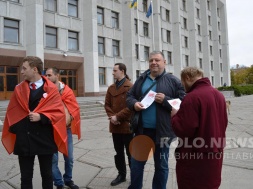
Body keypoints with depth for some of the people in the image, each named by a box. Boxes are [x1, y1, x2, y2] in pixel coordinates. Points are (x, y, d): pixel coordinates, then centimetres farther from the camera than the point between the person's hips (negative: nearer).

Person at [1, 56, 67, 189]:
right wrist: (13, 128, 1)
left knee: (47, 175, 14)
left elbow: (59, 112, -9)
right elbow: (11, 112, 10)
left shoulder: (51, 89, -3)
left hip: (45, 139, -2)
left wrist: (41, 117, -19)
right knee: (26, 177, 11)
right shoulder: (19, 89, 7)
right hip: (24, 140, 2)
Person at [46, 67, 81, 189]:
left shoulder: (67, 91, 2)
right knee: (53, 159, 3)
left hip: (66, 129, 1)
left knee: (69, 157, 11)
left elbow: (74, 108, 0)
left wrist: (68, 120, -11)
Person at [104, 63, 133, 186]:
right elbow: (107, 104, 8)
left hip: (127, 125, -6)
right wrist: (111, 116, -9)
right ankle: (121, 175, 31)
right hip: (115, 126, 6)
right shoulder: (111, 88, 10)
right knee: (118, 152, 16)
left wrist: (118, 116, -18)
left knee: (130, 153, 7)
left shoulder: (130, 87, -10)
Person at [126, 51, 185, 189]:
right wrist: (134, 104, -10)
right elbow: (129, 96, 12)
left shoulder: (173, 81, -2)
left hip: (162, 131, -3)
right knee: (136, 163, 15)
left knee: (161, 165, 14)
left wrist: (165, 100, -20)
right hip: (142, 129, 3)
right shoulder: (141, 79, 9)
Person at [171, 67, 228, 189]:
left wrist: (174, 116, -8)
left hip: (196, 157, -8)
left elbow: (183, 130, -24)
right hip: (215, 154, 8)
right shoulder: (218, 94, 6)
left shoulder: (192, 97, -22)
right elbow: (223, 124, 16)